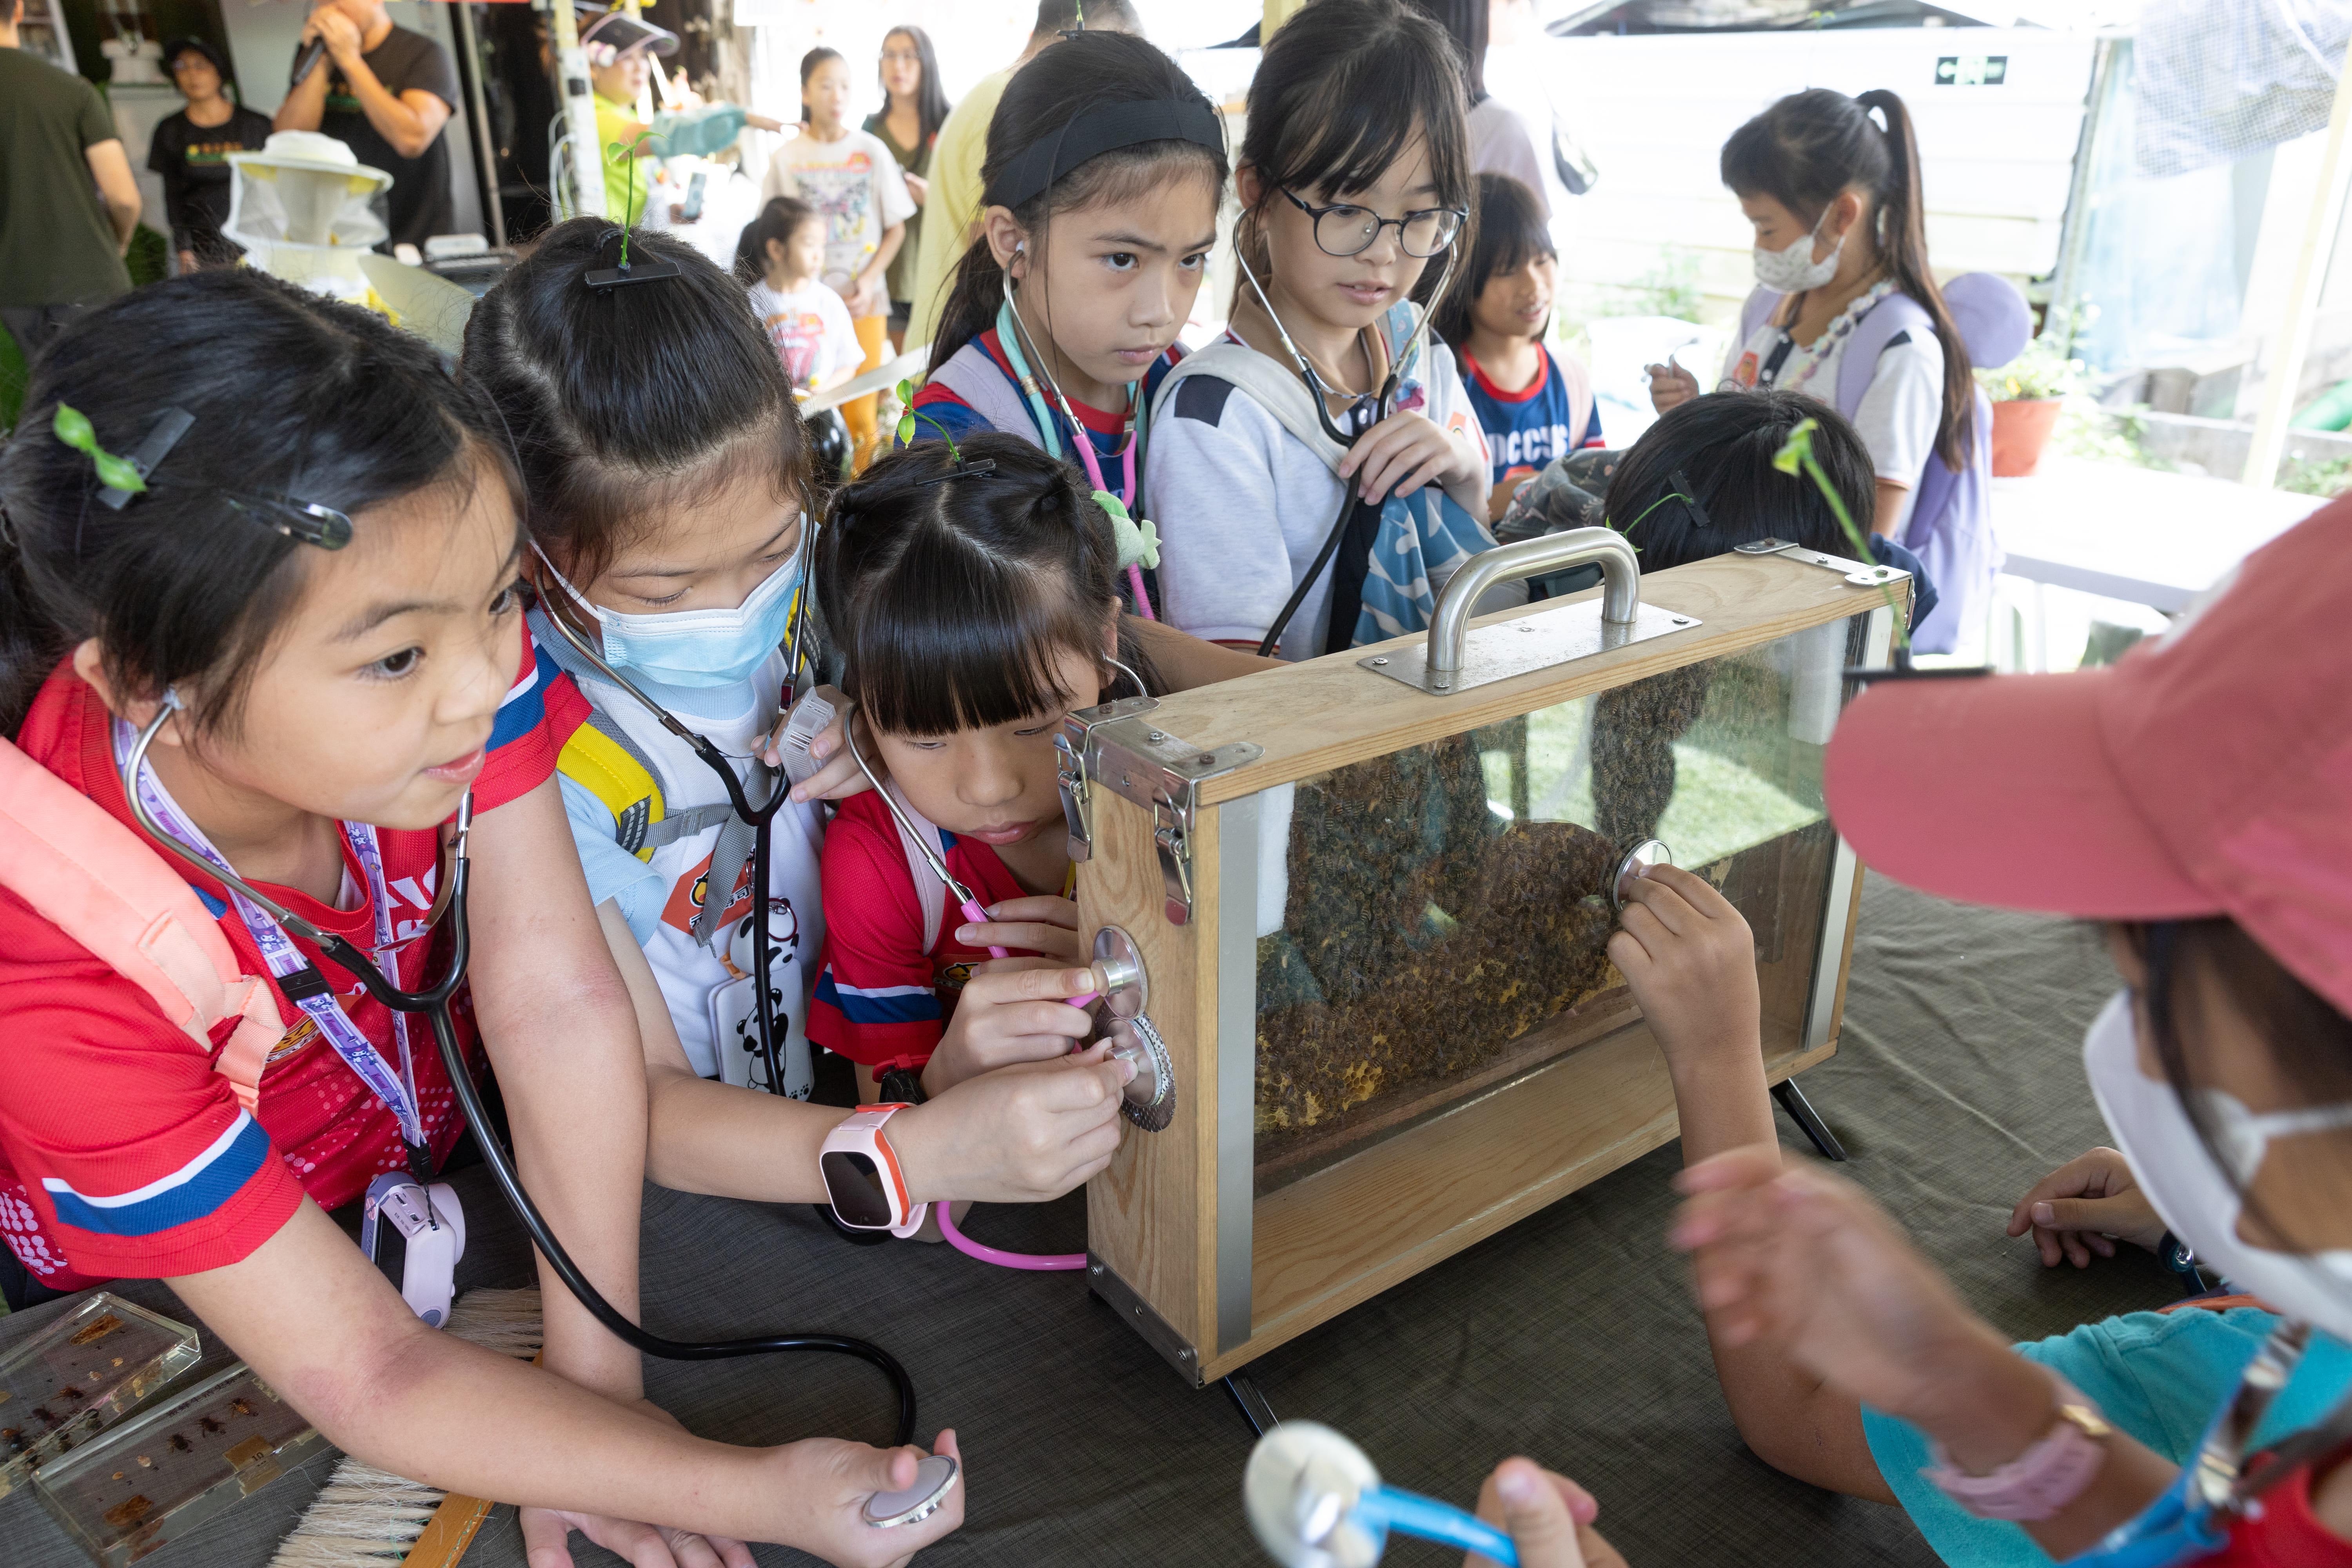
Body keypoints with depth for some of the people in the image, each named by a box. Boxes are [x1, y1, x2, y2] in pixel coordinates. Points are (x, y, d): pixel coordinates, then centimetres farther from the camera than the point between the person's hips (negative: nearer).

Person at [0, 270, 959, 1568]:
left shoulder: (457, 645, -32)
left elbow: (558, 1001, -27)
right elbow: (365, 1374, -32)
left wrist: (597, 1379, -23)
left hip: (439, 1154, 3)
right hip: (161, 1336, -3)